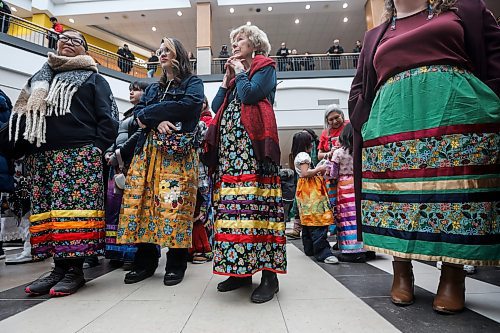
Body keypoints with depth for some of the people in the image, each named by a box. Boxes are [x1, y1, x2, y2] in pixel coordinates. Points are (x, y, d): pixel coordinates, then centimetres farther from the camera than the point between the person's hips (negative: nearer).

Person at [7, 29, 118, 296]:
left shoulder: (93, 79, 11)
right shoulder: (39, 79, 27)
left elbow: (108, 117, 0)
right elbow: (21, 114, 22)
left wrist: (98, 147, -12)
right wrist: (19, 145, 8)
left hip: (80, 155, -6)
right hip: (41, 156, 6)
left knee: (76, 207, -11)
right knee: (46, 208, 3)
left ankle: (75, 269, -3)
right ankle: (59, 267, 11)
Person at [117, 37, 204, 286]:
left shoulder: (192, 82, 11)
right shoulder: (153, 88, 27)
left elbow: (189, 105, -10)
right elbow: (138, 112, 12)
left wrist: (148, 113, -4)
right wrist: (158, 121, -11)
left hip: (178, 150, -5)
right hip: (148, 149, 5)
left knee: (174, 203, -13)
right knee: (143, 200, -3)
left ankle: (176, 264, 0)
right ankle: (145, 261, 9)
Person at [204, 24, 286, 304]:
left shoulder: (265, 67, 10)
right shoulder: (235, 71, 30)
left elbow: (249, 95, -10)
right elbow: (216, 107, 19)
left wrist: (240, 73, 6)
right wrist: (227, 79, 17)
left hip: (252, 144, -7)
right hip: (229, 145, 7)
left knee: (257, 203, -14)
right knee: (231, 204, 1)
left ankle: (269, 275, -7)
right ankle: (240, 270, 9)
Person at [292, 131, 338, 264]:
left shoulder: (299, 156, 20)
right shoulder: (303, 155, -11)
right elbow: (305, 173, -20)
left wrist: (318, 171, 13)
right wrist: (319, 169, -10)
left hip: (306, 192, 11)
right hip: (310, 193, -11)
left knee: (309, 221, 14)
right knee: (317, 221, -14)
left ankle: (309, 249, 22)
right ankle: (323, 252, -15)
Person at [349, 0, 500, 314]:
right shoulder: (375, 37, 25)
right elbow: (358, 90, 21)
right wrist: (367, 125, 5)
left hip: (459, 115, -1)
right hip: (392, 126, 2)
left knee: (459, 194, -5)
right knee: (396, 200, -1)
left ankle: (453, 276, 9)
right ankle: (402, 273, 13)